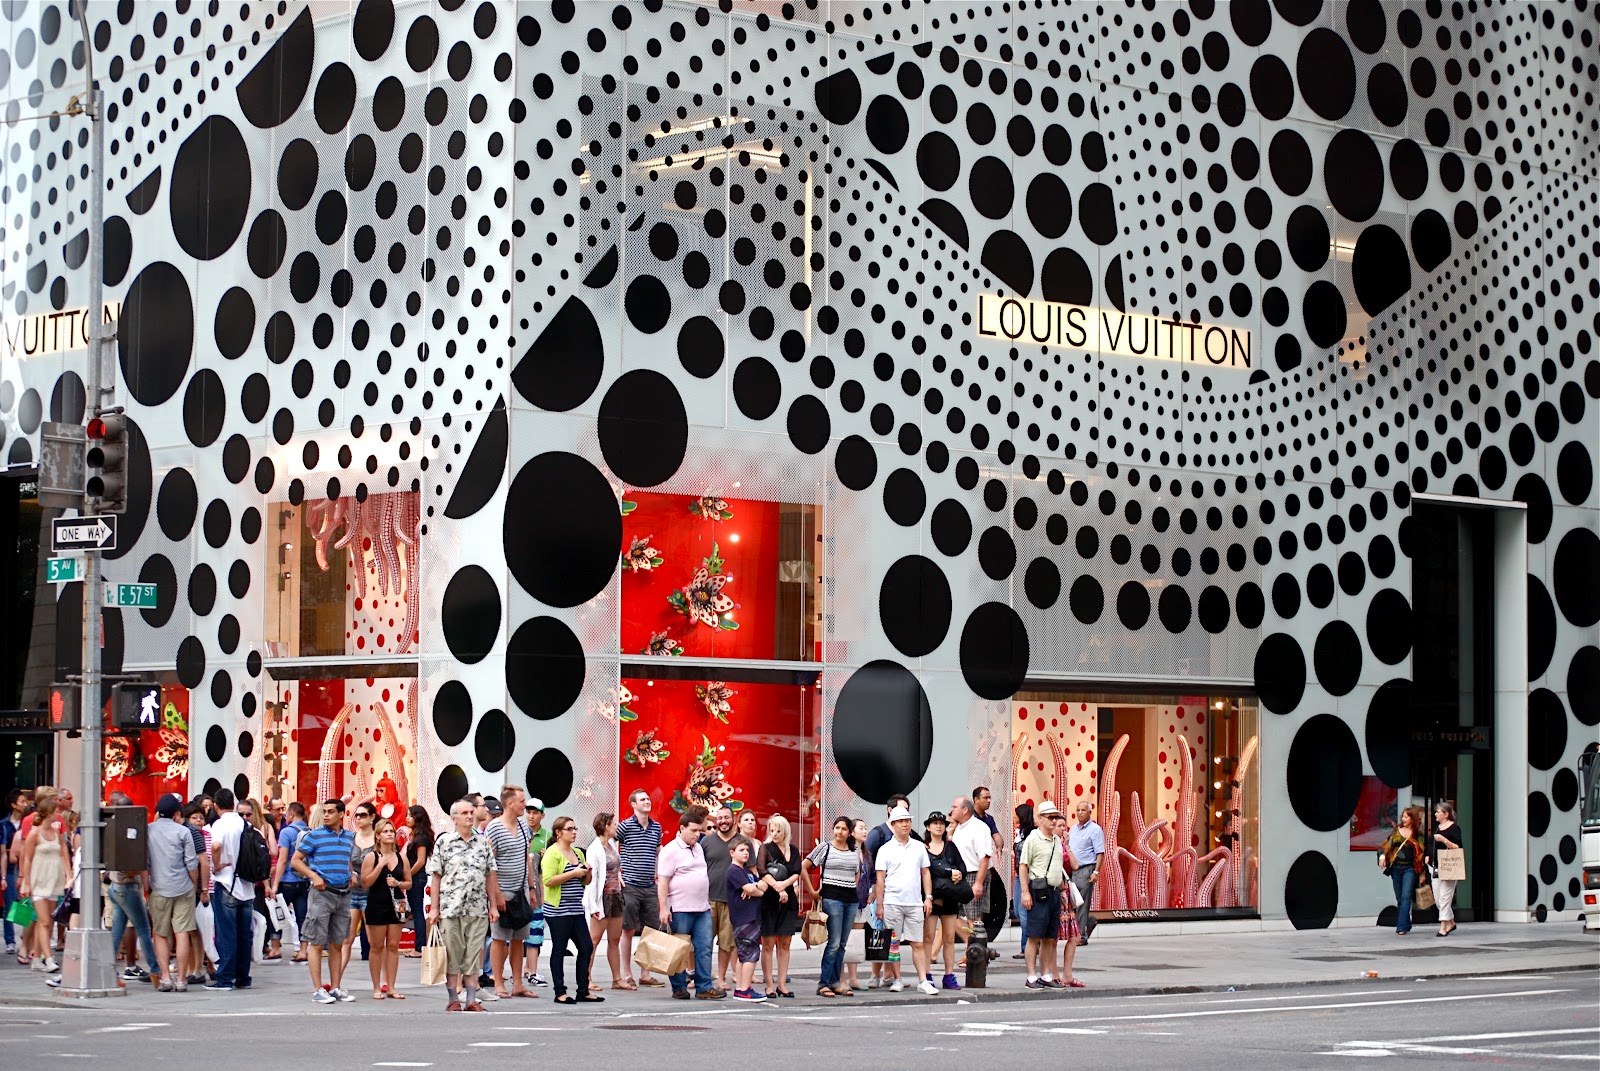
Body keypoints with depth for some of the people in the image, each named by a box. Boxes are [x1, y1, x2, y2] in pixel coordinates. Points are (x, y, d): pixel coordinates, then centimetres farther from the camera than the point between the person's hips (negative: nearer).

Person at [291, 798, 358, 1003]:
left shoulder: (350, 837, 12)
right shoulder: (314, 836, -4)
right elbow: (295, 860, -1)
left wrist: (351, 875, 7)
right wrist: (313, 876, -14)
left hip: (343, 894, 5)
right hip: (321, 892, -5)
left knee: (337, 944, 9)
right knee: (317, 943, -5)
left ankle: (335, 988, 15)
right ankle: (317, 989, -2)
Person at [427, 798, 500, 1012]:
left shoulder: (482, 842, 11)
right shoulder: (444, 842, 1)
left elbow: (489, 875, 14)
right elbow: (435, 876, 1)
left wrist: (493, 905, 10)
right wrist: (434, 908, -4)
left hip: (478, 909, 3)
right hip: (451, 908, -3)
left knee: (473, 954, 3)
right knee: (452, 954, 2)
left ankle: (472, 999, 8)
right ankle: (453, 999, 9)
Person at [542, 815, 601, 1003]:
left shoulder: (578, 852, 16)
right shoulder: (552, 853, -8)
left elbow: (585, 882, 25)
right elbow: (548, 880, -19)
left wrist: (588, 872, 2)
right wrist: (573, 873, -18)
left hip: (576, 909, 8)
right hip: (558, 909, -8)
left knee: (586, 947, 5)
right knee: (559, 950, -1)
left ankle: (583, 991, 13)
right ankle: (560, 993, 3)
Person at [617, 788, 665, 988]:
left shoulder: (656, 827, 11)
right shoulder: (625, 826, -6)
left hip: (650, 887, 5)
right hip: (630, 887, -5)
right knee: (629, 931, -1)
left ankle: (645, 974, 14)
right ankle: (627, 976, 4)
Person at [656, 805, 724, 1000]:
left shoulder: (698, 848, 16)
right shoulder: (671, 851, -9)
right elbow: (662, 881, -13)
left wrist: (708, 901, 23)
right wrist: (663, 908, -18)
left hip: (702, 909, 7)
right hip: (680, 909, -7)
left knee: (704, 948, 1)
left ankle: (704, 987, 1)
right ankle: (679, 988, 8)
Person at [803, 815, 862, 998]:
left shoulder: (854, 852, 14)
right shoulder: (825, 847, -1)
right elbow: (803, 867, -2)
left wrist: (854, 888, 12)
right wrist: (813, 891, -5)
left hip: (851, 898, 5)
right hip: (832, 897, -5)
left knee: (842, 944, 7)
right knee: (834, 943, -11)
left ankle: (835, 982, 12)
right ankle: (823, 984, -7)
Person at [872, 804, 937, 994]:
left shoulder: (919, 847, 11)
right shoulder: (886, 850, 3)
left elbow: (925, 873, 15)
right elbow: (880, 879, 1)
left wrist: (928, 897, 6)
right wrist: (879, 905, -4)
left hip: (915, 903, 2)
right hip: (892, 902, -2)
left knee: (918, 943, 0)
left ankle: (923, 980, 0)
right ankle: (897, 980, 9)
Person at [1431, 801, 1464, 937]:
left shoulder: (1454, 828, -8)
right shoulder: (1437, 827, 15)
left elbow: (1458, 847, -16)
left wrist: (1444, 840, -24)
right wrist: (1428, 857, 12)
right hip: (1436, 866, 8)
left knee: (1445, 897, -8)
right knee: (1437, 898, 9)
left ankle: (1443, 927, -5)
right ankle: (1451, 922, 23)